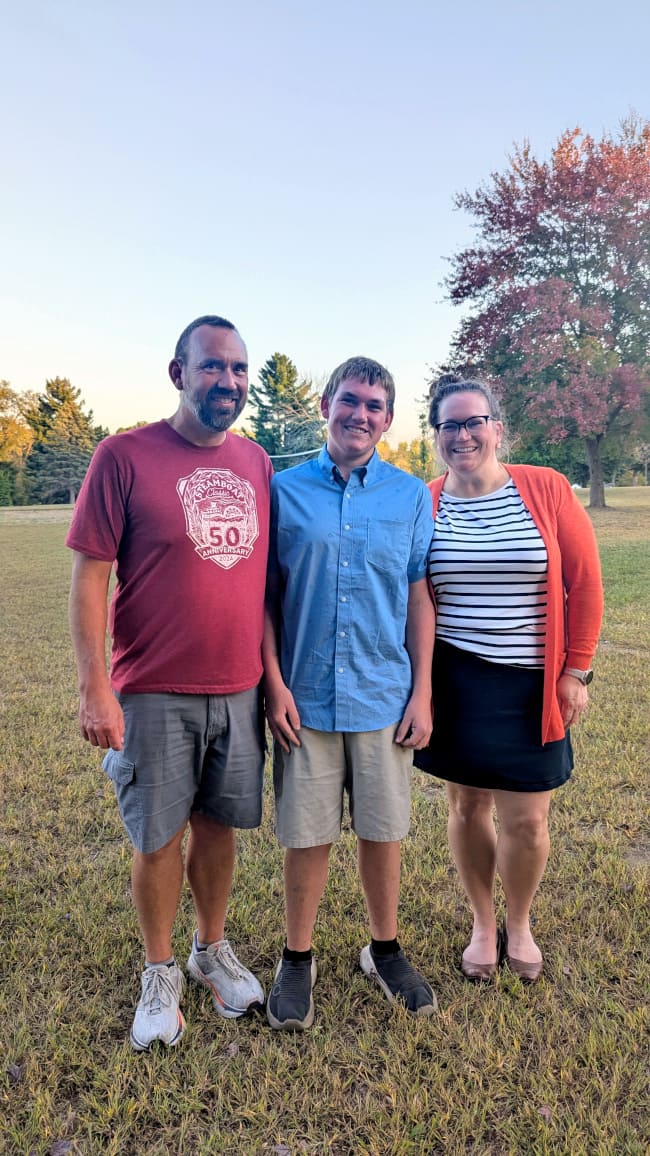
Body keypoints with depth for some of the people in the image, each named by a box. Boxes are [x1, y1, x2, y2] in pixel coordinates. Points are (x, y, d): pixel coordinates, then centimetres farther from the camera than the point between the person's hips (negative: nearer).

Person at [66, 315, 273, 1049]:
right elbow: (90, 575, -9)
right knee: (159, 839, 10)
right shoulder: (125, 456, -9)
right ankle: (159, 975, 34)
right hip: (155, 694, -4)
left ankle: (212, 951, 40)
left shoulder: (257, 463, 5)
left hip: (240, 689, 4)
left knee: (218, 826, 17)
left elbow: (266, 573, 10)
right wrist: (95, 688, -13)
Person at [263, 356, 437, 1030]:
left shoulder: (410, 495, 2)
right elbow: (264, 596, 1)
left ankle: (384, 950, 36)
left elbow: (418, 597, 3)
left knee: (383, 830, 14)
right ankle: (297, 958, 32)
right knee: (306, 835, 10)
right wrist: (274, 683, -7)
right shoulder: (284, 490, 0)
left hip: (385, 696, 1)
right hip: (305, 697, -1)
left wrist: (422, 692, -1)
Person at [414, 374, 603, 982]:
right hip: (455, 683, 1)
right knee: (467, 805, 12)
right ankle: (483, 923, 37)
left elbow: (584, 584, -2)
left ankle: (519, 923, 35)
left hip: (532, 685, 0)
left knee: (526, 820, 5)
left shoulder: (546, 488, -5)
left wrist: (575, 671, -3)